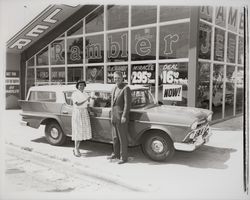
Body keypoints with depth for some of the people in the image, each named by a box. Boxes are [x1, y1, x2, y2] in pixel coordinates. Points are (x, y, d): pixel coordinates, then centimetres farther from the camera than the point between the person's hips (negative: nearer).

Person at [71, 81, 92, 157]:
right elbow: (77, 104, -18)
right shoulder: (75, 94, -8)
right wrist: (86, 100, -21)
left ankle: (76, 148, 17)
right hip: (77, 113, -7)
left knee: (83, 131, 5)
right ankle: (76, 150, 2)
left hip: (84, 113, 7)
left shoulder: (85, 94, 11)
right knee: (78, 131, -7)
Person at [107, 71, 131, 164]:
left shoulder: (126, 88, -11)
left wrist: (124, 116, -19)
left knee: (122, 138, 0)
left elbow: (127, 103, -16)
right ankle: (116, 154, 32)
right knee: (115, 137, 17)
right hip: (114, 117, 8)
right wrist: (112, 115, 16)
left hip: (121, 117, -8)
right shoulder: (114, 89, 13)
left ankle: (123, 157, 10)